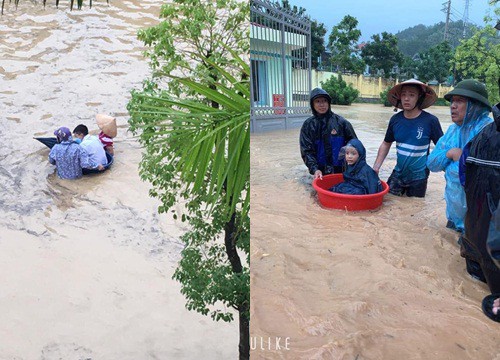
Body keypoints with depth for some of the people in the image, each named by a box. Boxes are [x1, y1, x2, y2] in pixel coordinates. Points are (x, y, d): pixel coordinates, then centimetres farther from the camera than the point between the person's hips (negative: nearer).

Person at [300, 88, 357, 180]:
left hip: (341, 170, 0)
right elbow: (306, 150, -5)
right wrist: (314, 169, -18)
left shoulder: (340, 122, -2)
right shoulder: (308, 125, 0)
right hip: (321, 172, 0)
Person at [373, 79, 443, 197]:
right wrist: (376, 167, 1)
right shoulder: (395, 119, -5)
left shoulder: (430, 120, -16)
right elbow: (386, 144, 8)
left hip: (418, 177, -3)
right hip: (397, 174, 3)